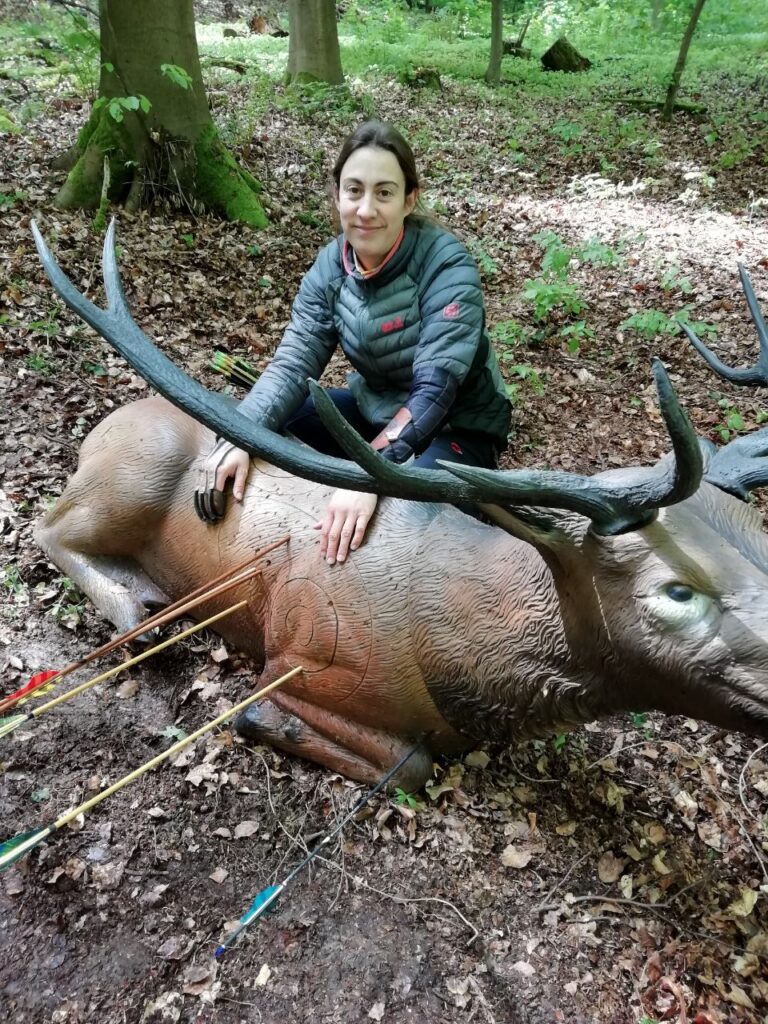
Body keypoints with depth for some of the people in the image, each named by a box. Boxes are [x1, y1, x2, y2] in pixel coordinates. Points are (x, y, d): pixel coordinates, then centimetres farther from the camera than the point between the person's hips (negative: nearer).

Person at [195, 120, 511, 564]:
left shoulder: (446, 264, -25)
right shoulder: (331, 266, -8)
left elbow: (434, 388, -33)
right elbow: (293, 363, -15)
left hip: (457, 423, -5)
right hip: (376, 408, 6)